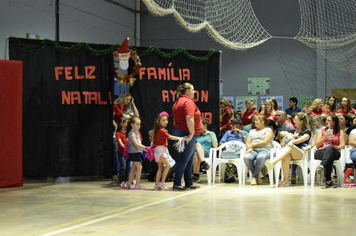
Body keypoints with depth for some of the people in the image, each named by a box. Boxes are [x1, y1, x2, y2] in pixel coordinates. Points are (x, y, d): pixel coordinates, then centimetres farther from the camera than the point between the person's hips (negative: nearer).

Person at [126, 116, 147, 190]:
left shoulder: (137, 133, 16)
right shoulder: (132, 134, -13)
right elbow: (136, 144, -20)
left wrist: (144, 148, 11)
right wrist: (145, 147, -20)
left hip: (137, 153, 10)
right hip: (134, 153, -10)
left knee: (134, 169, 12)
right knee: (139, 167, -13)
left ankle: (129, 184, 17)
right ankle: (137, 184, -12)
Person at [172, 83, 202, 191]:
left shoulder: (177, 102, 18)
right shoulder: (188, 102, -12)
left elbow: (175, 120, 21)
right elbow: (189, 118, -24)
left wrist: (177, 132, 23)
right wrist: (192, 133, -23)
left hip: (179, 132, 10)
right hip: (187, 134, -10)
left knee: (189, 159, 15)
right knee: (184, 159, -8)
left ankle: (189, 183, 19)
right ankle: (177, 184, -9)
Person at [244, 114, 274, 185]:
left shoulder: (268, 130, 13)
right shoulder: (252, 131, 30)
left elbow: (265, 142, -3)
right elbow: (247, 143, 18)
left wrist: (253, 145, -2)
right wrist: (249, 148, -6)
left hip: (265, 150, -4)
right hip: (253, 150, 4)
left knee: (260, 157, -43)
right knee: (246, 157, -34)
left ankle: (254, 177, -26)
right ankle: (257, 177, -20)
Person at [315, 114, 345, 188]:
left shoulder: (340, 132, 20)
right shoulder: (321, 131, 24)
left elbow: (342, 145, 6)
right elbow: (317, 145, 12)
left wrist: (333, 147, -13)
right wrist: (325, 136, -2)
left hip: (334, 152, -1)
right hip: (321, 152, 1)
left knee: (330, 149, -40)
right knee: (329, 157, -39)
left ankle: (322, 166, -66)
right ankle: (328, 181, -52)